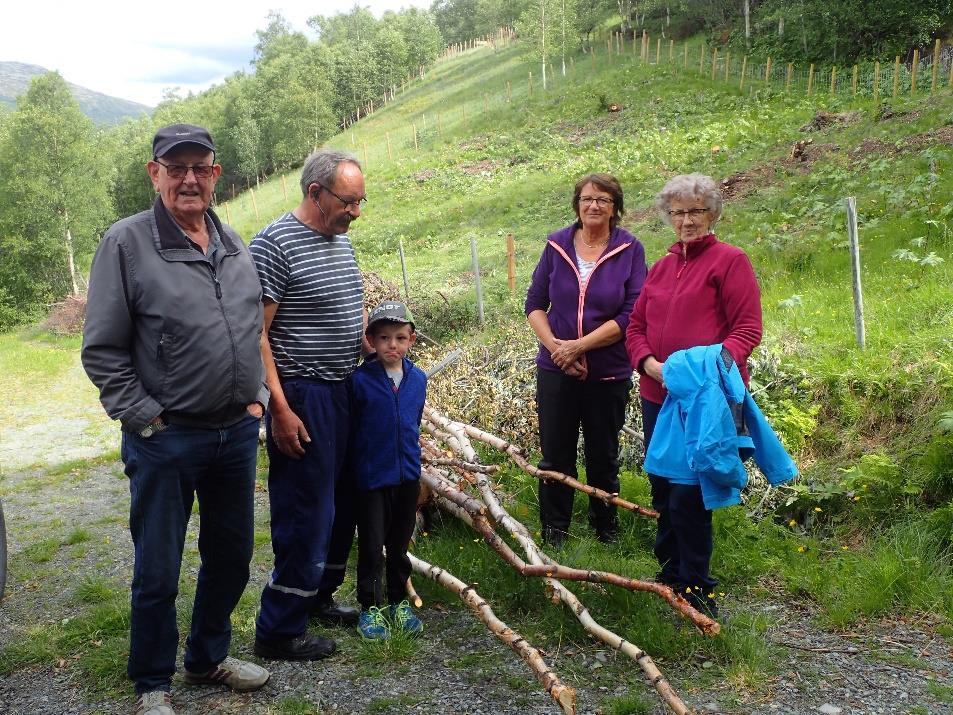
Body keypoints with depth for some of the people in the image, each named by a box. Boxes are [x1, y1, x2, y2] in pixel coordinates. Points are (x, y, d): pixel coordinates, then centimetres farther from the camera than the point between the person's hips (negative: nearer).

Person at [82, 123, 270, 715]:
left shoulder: (235, 244, 8)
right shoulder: (127, 243, -8)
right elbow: (102, 351, -8)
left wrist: (256, 397, 9)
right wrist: (145, 418, -11)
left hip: (238, 434, 5)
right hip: (166, 440, -5)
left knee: (231, 557, 18)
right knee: (158, 572, 7)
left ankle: (209, 657, 39)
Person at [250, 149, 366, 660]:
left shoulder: (341, 241, 12)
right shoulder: (275, 243, -14)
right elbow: (255, 334, -17)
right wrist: (280, 409, -20)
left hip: (345, 393, 9)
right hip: (302, 399, -9)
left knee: (339, 506, 17)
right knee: (305, 515, -4)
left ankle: (319, 596, 35)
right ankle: (278, 631, 10)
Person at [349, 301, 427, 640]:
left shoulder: (418, 379, 1)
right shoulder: (361, 380, -13)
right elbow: (349, 430, -7)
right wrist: (353, 469, -5)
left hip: (407, 475, 4)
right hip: (371, 476, -4)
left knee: (399, 545, 16)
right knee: (371, 545, 6)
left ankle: (399, 601, 31)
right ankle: (371, 606, 20)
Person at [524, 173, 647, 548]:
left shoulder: (630, 249, -7)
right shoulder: (557, 244, 1)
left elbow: (630, 315, -13)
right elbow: (535, 303, 3)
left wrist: (579, 345, -17)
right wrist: (554, 345, -12)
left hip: (609, 373, -1)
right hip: (555, 369, 2)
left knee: (603, 457, 15)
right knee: (555, 456, 9)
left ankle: (605, 529, 36)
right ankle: (554, 535, 25)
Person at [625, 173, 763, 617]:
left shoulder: (729, 260, -3)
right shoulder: (660, 268, 17)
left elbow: (748, 328, -9)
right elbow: (636, 327, 14)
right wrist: (649, 363, -6)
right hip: (658, 396, 7)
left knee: (687, 493, -8)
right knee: (662, 489, 14)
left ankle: (696, 588, 9)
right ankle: (670, 574, 30)